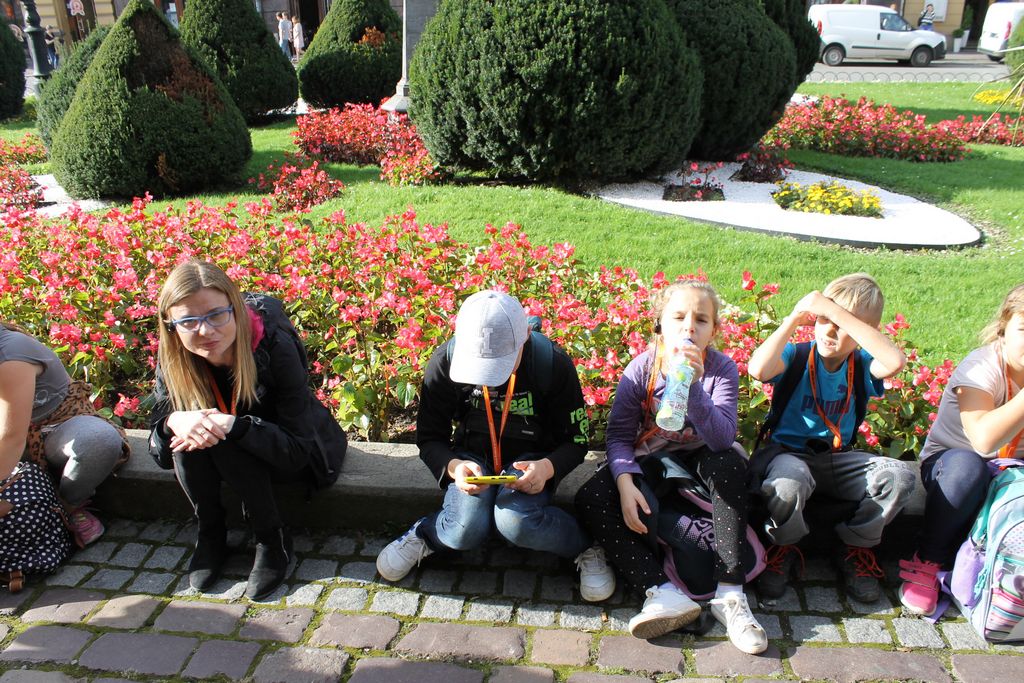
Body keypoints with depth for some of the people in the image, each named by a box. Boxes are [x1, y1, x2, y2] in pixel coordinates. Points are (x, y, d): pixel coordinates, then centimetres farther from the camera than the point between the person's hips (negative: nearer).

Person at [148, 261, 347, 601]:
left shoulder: (275, 347, -31)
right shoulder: (173, 359, -18)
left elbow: (297, 448, -29)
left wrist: (233, 426, -44)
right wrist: (174, 421, -35)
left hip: (294, 455, -4)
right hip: (232, 455, 4)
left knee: (225, 440, -32)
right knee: (187, 438, -27)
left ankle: (273, 540, -14)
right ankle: (210, 535, -4)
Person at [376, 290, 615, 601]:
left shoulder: (553, 365, -20)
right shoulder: (445, 361, -18)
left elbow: (576, 439, -9)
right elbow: (429, 438, -7)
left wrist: (548, 468, -31)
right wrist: (453, 466, -30)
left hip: (530, 457, -1)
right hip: (473, 455, 1)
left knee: (516, 522, -32)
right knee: (466, 531, -28)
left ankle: (586, 548, -3)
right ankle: (423, 535, 6)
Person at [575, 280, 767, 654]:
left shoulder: (721, 368, -15)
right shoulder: (642, 368, -14)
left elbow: (722, 439, -28)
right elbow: (619, 434, -13)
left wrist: (693, 385, -41)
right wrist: (625, 482, -31)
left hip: (698, 460, -1)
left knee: (731, 463, -34)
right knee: (589, 499, -22)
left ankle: (730, 592, -28)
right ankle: (663, 591, -32)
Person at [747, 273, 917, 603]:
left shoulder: (861, 365, -1)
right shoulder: (797, 356, -6)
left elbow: (895, 361, -27)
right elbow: (758, 369, -29)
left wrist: (838, 312, -28)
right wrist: (793, 319, -21)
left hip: (839, 459, 3)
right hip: (789, 452, -3)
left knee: (899, 477, -23)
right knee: (788, 486, -39)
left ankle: (855, 549, 4)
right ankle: (782, 549, -2)